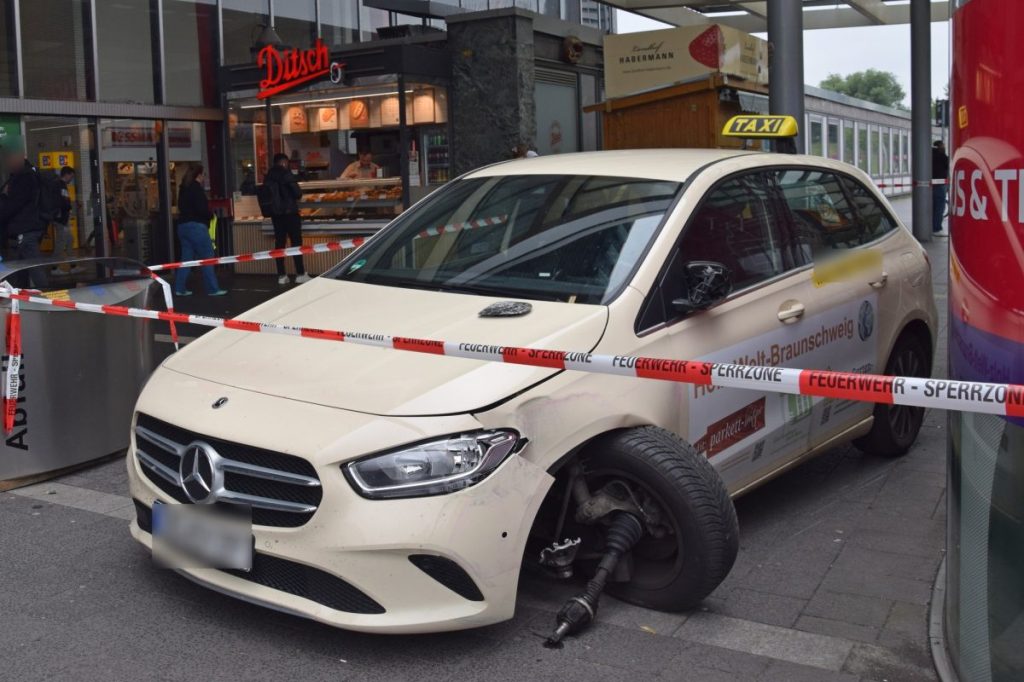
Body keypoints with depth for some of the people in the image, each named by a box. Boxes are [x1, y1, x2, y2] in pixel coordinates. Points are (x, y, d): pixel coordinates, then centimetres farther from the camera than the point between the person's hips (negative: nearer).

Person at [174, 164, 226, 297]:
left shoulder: (183, 189, 14)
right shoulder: (196, 188, -11)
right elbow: (201, 209, -18)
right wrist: (211, 214, 1)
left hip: (183, 225, 8)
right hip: (196, 226, -8)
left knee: (186, 258, 11)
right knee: (208, 257, -2)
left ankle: (179, 288, 10)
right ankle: (212, 289, -1)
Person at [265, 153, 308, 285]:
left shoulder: (268, 176, 7)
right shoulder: (285, 174, -10)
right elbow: (298, 192, -12)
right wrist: (294, 198, 8)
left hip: (275, 213, 6)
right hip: (290, 212, -6)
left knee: (279, 242, 8)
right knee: (296, 242, 0)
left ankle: (281, 275, 7)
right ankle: (300, 274, -1)